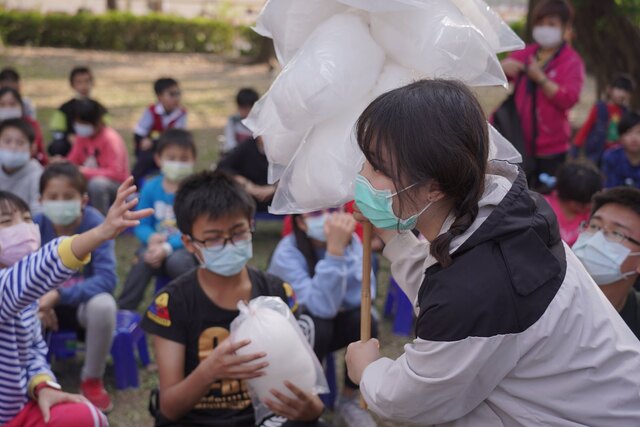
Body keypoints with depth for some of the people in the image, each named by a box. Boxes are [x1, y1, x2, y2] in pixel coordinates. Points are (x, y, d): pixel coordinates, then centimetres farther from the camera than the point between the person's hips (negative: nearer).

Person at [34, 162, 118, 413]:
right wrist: (37, 299, -31)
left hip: (84, 303, -2)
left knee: (103, 305, -36)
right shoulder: (36, 225, -14)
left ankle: (92, 381, -11)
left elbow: (107, 279, -28)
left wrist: (58, 295, -40)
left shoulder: (95, 224, -21)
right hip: (48, 302, 2)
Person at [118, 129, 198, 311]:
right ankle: (124, 310, -18)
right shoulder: (151, 188, 1)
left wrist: (167, 247, -26)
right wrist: (151, 238, -19)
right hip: (157, 245, 3)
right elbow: (141, 225, 4)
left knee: (177, 261, -34)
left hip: (187, 248, -3)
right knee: (144, 260, -28)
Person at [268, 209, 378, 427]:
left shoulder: (350, 239, -13)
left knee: (365, 322, -24)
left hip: (329, 325, 4)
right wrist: (334, 250, -47)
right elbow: (321, 307, -39)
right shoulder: (288, 253, -27)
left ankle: (349, 400, -2)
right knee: (317, 327, -34)